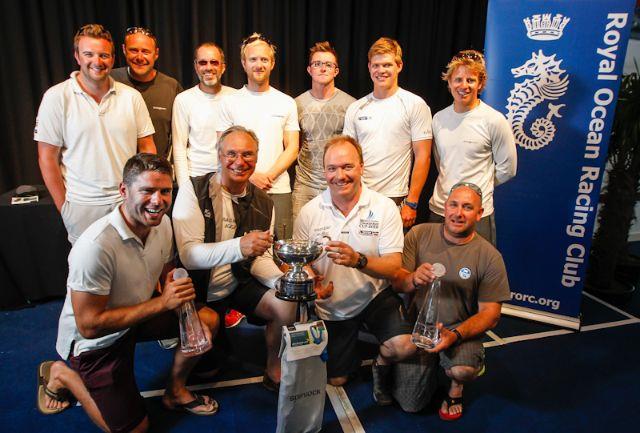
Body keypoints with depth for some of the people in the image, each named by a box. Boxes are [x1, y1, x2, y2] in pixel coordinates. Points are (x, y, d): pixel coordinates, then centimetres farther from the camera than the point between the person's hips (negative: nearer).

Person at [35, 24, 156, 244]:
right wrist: (64, 207, -5)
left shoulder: (131, 96, 1)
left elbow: (147, 148, 5)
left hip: (128, 201, 2)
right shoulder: (56, 97, -5)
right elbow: (48, 158, -3)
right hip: (82, 206, -1)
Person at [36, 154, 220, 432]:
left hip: (137, 316, 7)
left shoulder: (162, 222, -10)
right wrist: (162, 303, -32)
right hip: (95, 339, -6)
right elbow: (88, 326, -29)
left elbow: (168, 277, 4)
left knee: (208, 319, -7)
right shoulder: (96, 246, -34)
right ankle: (61, 374, 19)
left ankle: (175, 391, 16)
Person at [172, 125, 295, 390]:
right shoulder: (193, 191, -17)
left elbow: (260, 257, 2)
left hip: (239, 283, 4)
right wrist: (238, 247, -45)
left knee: (289, 305, -15)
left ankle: (274, 373, 13)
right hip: (200, 288, -4)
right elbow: (189, 255, -28)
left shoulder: (263, 203, 0)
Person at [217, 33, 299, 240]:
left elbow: (292, 148, 5)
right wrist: (251, 176, -10)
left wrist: (269, 176, -9)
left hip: (279, 189, 1)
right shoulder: (230, 102, 7)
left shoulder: (287, 102, 10)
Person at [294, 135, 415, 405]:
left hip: (375, 297, -1)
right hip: (330, 308, 2)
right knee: (335, 380, 14)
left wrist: (358, 260, -38)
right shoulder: (309, 213, -10)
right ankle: (352, 348, 48)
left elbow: (394, 267, -19)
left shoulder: (384, 207, -14)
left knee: (404, 346, -27)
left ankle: (381, 364, 10)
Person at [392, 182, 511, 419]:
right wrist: (413, 279, -34)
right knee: (410, 404, 3)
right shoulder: (419, 234, -8)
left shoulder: (490, 257, -11)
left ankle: (456, 387, 8)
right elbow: (397, 282, -9)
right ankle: (432, 364, 35)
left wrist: (455, 335, -27)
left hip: (461, 328, -1)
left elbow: (490, 313, -10)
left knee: (463, 370, -33)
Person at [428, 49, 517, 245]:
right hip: (438, 209, 4)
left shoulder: (494, 121, -8)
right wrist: (450, 185, 12)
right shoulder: (439, 118, 7)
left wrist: (477, 187, 6)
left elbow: (507, 169, -1)